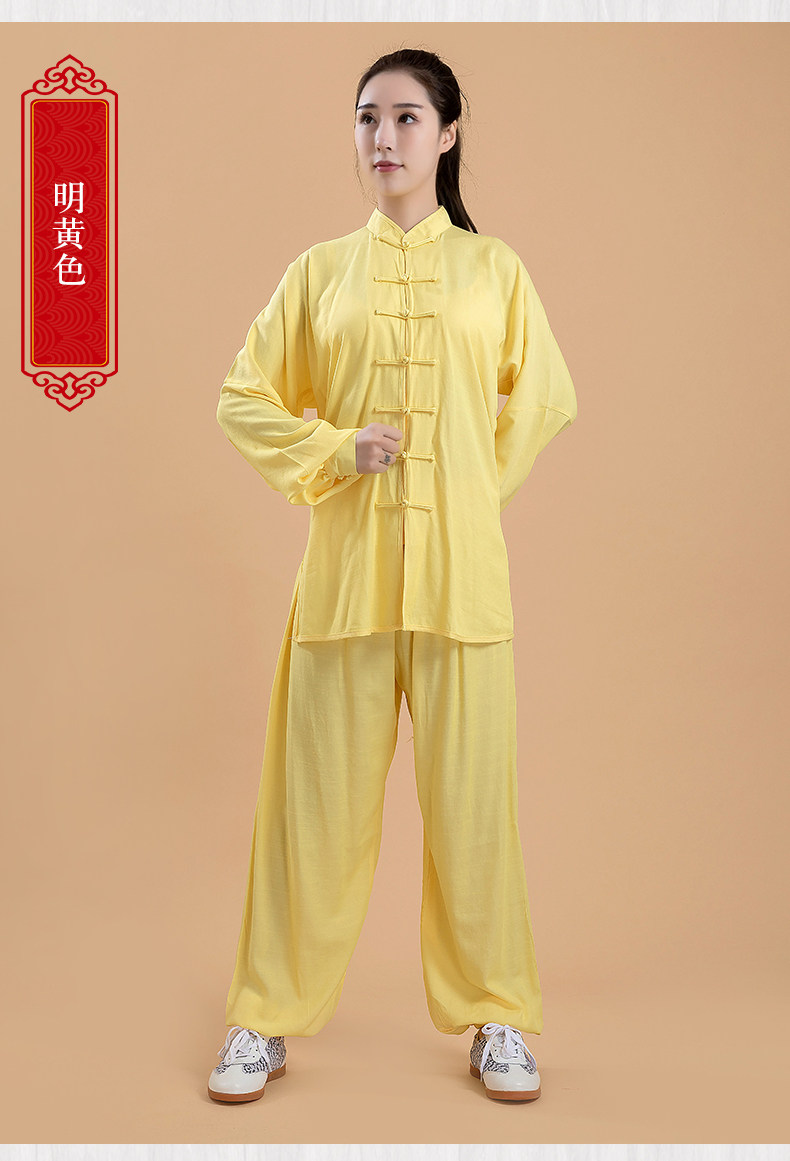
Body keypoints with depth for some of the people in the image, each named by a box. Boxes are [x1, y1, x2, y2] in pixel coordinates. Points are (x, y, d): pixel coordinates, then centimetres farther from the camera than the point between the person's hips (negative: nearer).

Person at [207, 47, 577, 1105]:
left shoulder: (494, 270, 8)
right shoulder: (319, 271, 9)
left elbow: (542, 401, 15)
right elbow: (246, 399, 11)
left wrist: (469, 486, 7)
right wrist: (335, 452, -4)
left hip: (459, 569, 0)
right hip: (345, 565, 1)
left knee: (469, 797, 4)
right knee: (317, 795, 5)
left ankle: (495, 1016, 22)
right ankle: (270, 1018, 20)